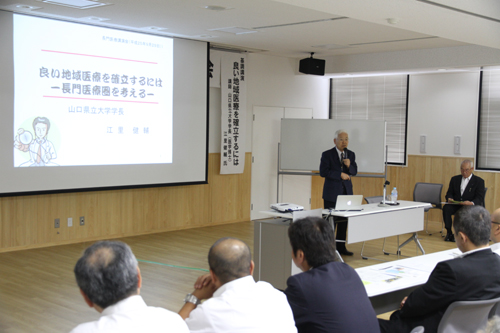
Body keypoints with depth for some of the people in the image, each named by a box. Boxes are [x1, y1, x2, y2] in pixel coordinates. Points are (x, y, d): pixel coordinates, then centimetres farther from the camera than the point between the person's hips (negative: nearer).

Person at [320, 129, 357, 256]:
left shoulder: (351, 154, 11)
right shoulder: (327, 154, -5)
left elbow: (354, 171, 10)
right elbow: (323, 172, -13)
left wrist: (349, 166, -12)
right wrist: (340, 174, -16)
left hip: (346, 192, 5)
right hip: (332, 193, -5)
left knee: (344, 221, 7)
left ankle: (341, 247, 17)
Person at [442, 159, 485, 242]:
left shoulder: (479, 181, 3)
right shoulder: (455, 179, 16)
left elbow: (480, 198, -7)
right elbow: (449, 193, 11)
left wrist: (471, 203, -29)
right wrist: (449, 198, -15)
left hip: (473, 206, -3)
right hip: (456, 205, 3)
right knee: (446, 208, -28)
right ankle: (449, 233, -22)